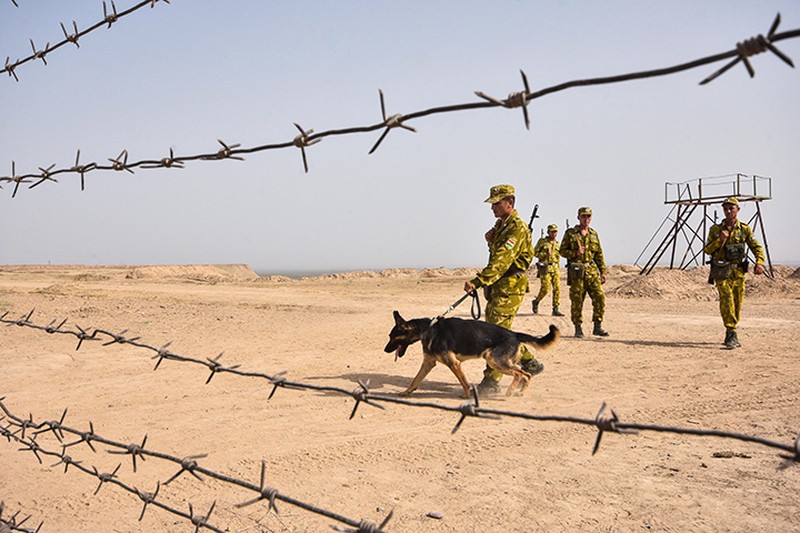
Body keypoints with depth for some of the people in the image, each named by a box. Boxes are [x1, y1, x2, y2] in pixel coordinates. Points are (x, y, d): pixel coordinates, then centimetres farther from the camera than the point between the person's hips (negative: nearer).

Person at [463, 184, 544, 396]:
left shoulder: (517, 228, -16)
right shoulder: (500, 224, 15)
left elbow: (501, 261, -27)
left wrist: (477, 281, -35)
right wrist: (490, 241, 3)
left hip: (510, 286, -10)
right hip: (498, 286, 10)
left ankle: (491, 381, -5)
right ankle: (529, 363, 29)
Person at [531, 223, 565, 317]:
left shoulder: (557, 243, 15)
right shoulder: (542, 241, -1)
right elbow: (535, 253, -2)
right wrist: (545, 254, -16)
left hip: (555, 268, 5)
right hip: (545, 268, -5)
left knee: (557, 288, -3)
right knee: (545, 288, -11)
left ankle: (555, 309, 1)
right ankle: (536, 302, 14)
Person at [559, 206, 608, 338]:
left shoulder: (594, 234, 15)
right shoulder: (570, 233, 3)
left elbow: (599, 254, 17)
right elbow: (562, 251, 2)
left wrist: (603, 271, 12)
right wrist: (575, 253, -15)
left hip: (592, 270, 4)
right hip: (576, 272, -3)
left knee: (599, 297, -5)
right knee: (577, 300, -1)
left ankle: (598, 327, 5)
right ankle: (578, 328, 9)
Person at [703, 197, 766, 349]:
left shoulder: (745, 229, 7)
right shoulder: (716, 229, 3)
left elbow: (756, 247, 3)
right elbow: (707, 250, 3)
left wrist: (760, 262, -15)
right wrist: (720, 239, -13)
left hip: (738, 271, 3)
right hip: (721, 271, -3)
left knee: (737, 304, 6)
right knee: (727, 300, -18)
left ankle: (730, 335, 21)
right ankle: (731, 334, -20)